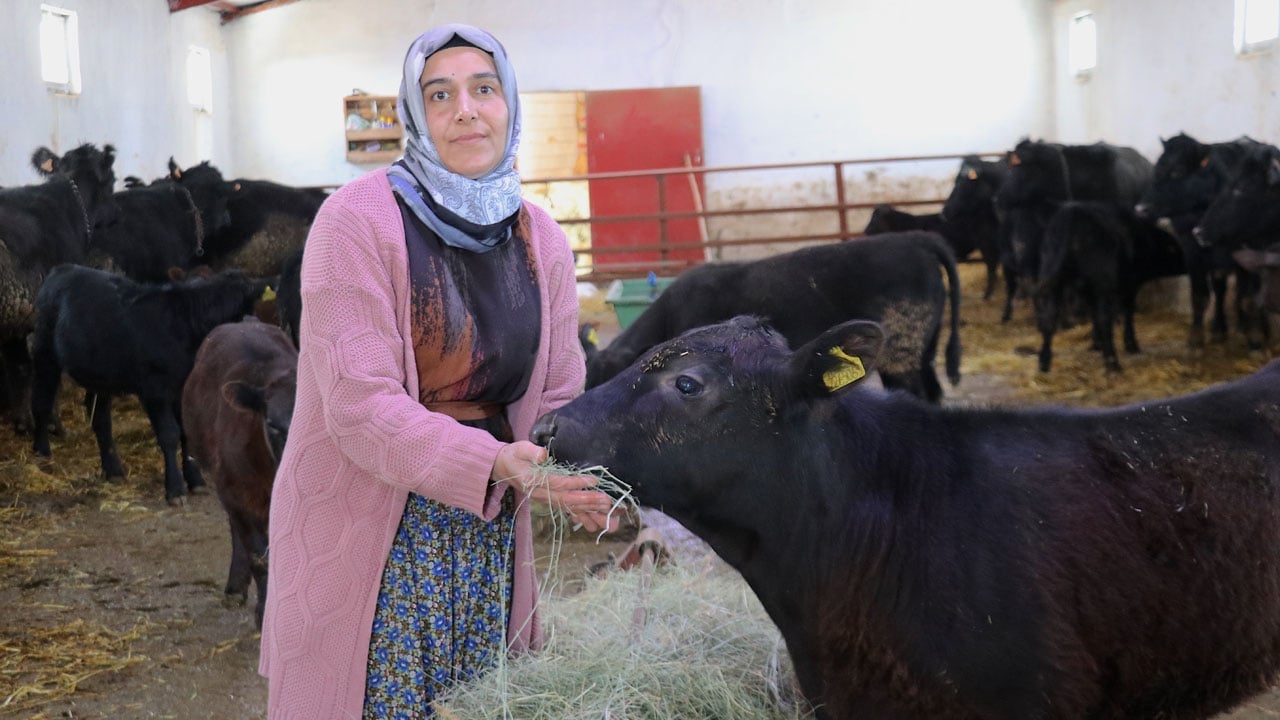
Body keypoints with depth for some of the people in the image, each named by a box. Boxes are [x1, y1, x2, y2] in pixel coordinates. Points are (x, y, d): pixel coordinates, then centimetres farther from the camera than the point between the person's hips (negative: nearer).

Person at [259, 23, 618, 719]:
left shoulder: (541, 240, 4)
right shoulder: (358, 219, -13)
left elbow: (559, 403, 4)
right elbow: (361, 407, -20)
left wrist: (594, 492, -16)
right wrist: (495, 463, -31)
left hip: (489, 522, 5)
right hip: (369, 527, -5)